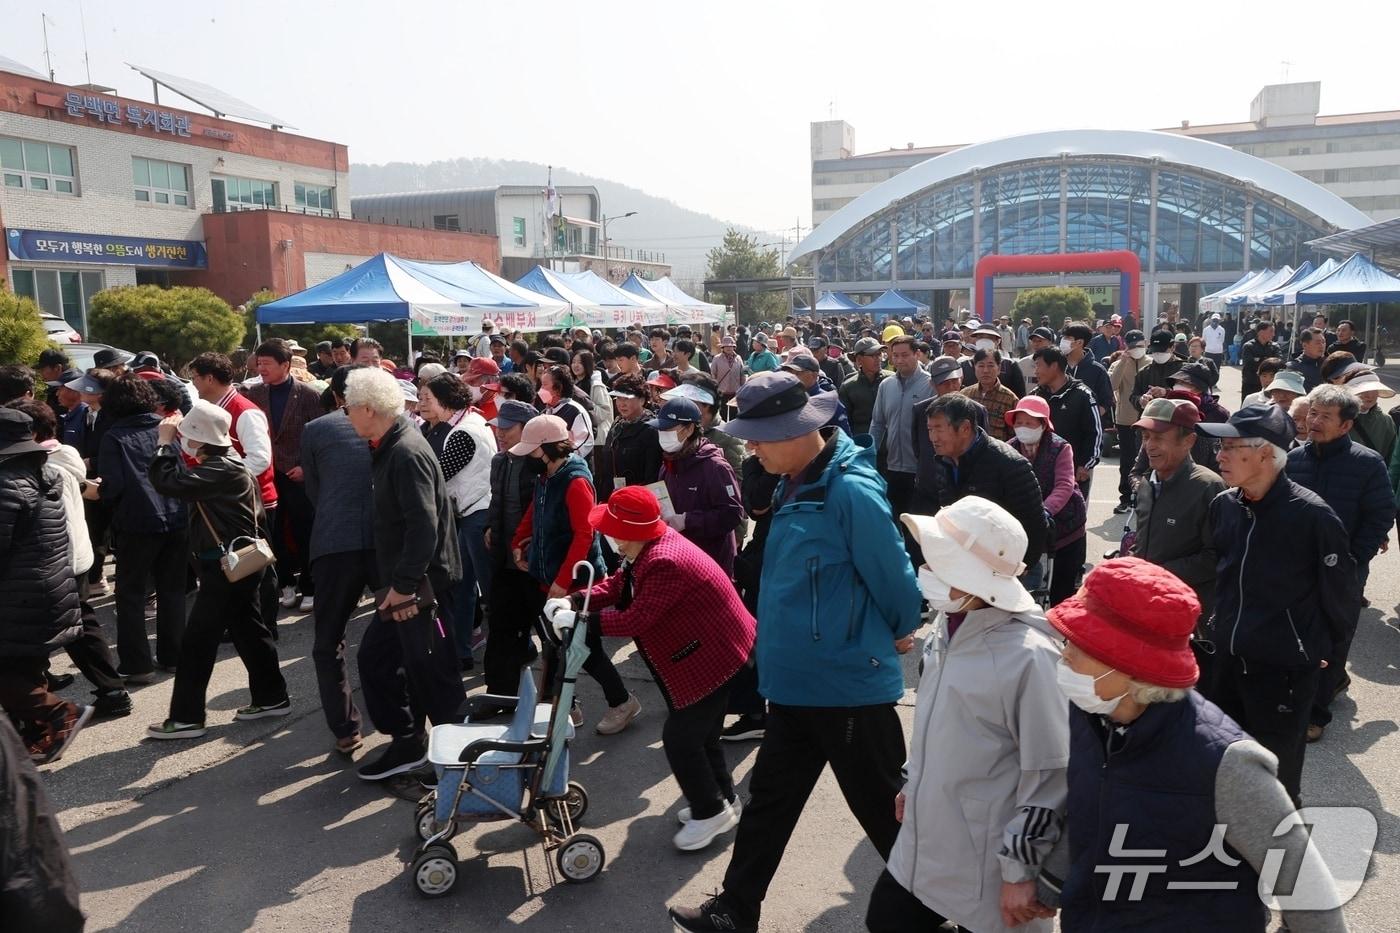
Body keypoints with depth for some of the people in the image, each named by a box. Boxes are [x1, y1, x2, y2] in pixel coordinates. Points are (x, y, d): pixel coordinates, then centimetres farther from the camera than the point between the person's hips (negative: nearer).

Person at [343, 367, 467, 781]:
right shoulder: (389, 448, 10)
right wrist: (393, 582, 20)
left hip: (421, 584, -10)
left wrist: (404, 584, -25)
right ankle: (406, 742, 27)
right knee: (374, 656, 15)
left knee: (430, 670, 1)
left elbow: (424, 526, -28)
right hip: (401, 581, 10)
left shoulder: (406, 454, -21)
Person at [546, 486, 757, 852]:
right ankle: (723, 800, 36)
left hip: (715, 657, -11)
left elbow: (637, 618, -30)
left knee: (679, 737, -3)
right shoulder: (648, 548, 3)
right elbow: (618, 585, 6)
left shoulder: (664, 563, -30)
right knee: (700, 732, 20)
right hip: (708, 651, 11)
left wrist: (580, 620, -24)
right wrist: (574, 602, -7)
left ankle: (711, 812, 14)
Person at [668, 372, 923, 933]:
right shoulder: (795, 486, 5)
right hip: (796, 680, 9)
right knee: (769, 799, 19)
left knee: (884, 807, 11)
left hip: (849, 684, -8)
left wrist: (900, 633, 0)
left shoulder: (850, 489, -24)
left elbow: (893, 575, -16)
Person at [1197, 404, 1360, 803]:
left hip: (1285, 671, -5)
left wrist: (1323, 649, 4)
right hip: (1225, 661, 5)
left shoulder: (1313, 515, -19)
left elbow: (1341, 592, -8)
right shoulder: (1223, 505, -1)